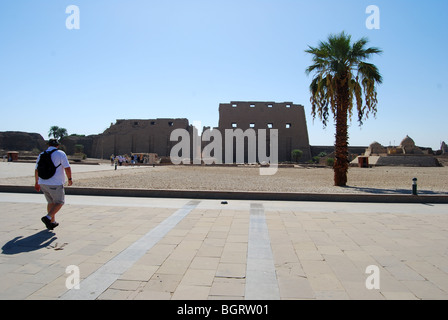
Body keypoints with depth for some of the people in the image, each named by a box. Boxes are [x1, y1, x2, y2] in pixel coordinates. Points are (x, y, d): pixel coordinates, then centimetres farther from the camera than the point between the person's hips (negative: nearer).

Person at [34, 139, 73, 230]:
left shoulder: (41, 155, 11)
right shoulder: (60, 154, -6)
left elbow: (37, 170, 15)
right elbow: (67, 168, -12)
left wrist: (37, 183, 25)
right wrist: (70, 179, 1)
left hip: (43, 183, 6)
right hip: (56, 184, -6)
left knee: (51, 202, 20)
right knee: (59, 202, 6)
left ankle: (52, 222, 23)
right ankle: (48, 218, -12)